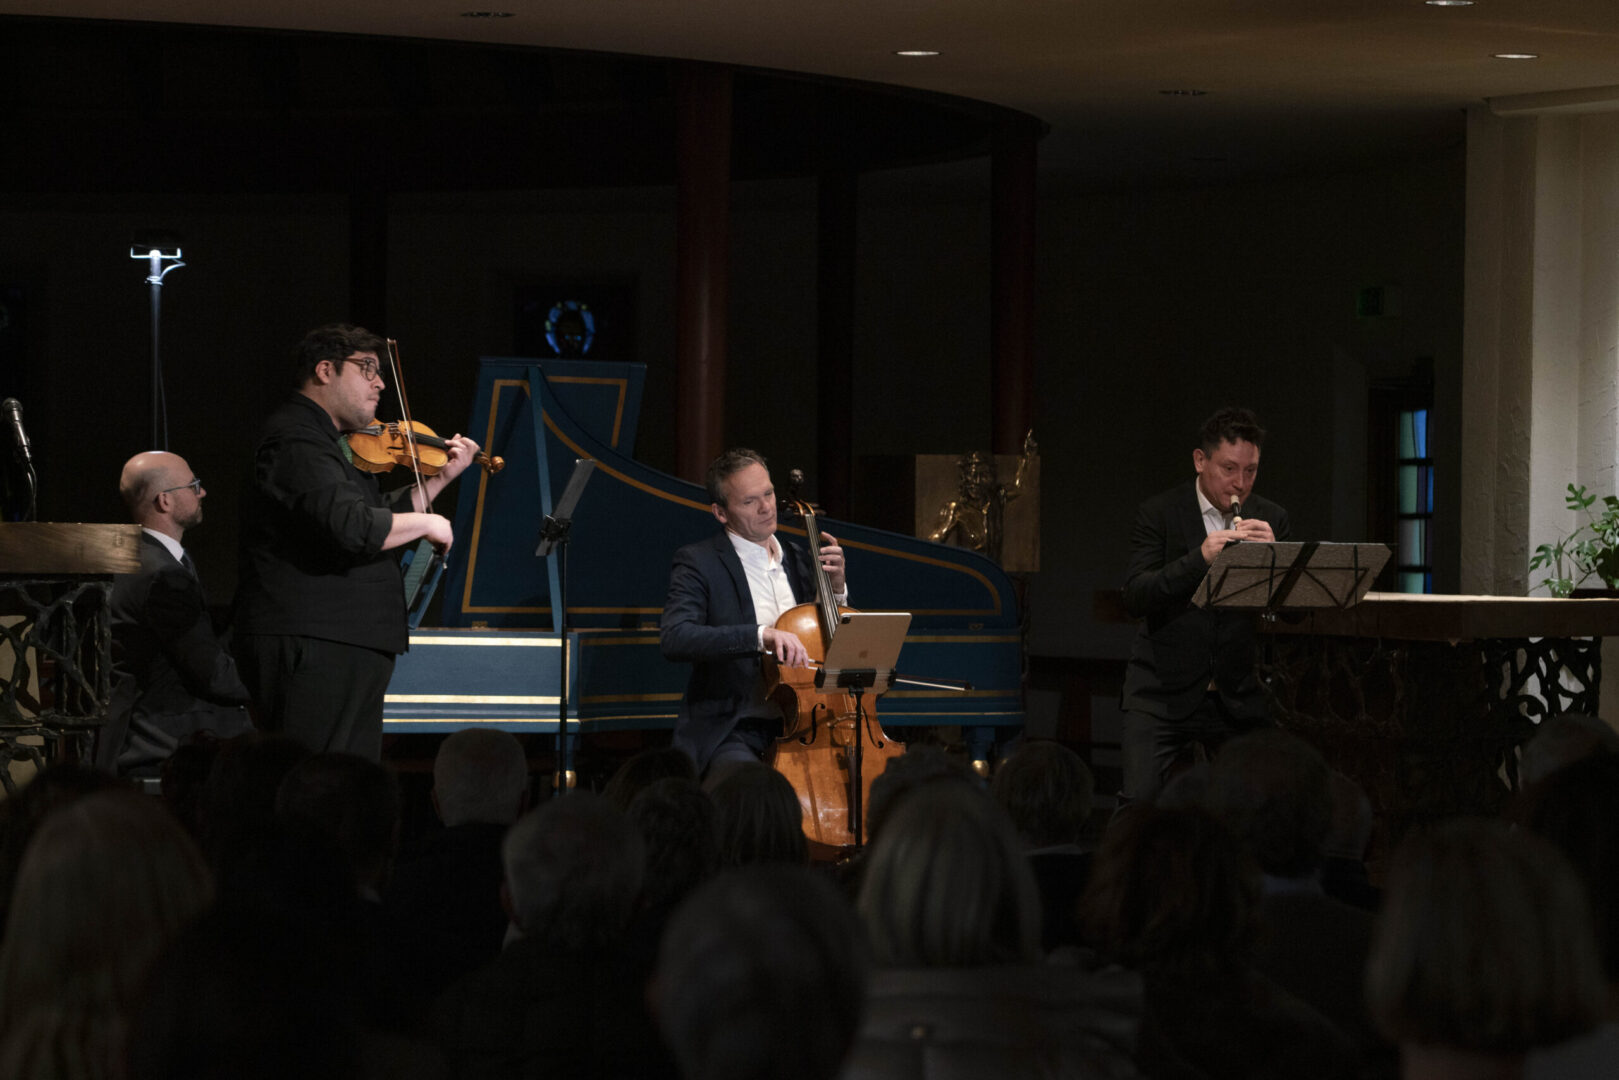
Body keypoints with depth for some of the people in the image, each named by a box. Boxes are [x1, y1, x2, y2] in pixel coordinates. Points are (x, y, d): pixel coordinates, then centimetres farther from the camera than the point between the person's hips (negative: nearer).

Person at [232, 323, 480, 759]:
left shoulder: (327, 441, 21)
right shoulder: (296, 441, -14)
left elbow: (380, 519, 30)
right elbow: (351, 527, -27)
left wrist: (441, 477, 23)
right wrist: (426, 523, -12)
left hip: (348, 647, 11)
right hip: (310, 645, -11)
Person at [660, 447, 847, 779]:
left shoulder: (798, 561, 18)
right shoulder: (697, 562, -1)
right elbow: (675, 639, -19)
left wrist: (836, 588, 5)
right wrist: (761, 635, -30)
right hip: (731, 732, -6)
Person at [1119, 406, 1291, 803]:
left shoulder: (1271, 520, 8)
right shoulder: (1158, 514, 0)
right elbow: (1135, 598, -12)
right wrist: (1200, 558, -23)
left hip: (1240, 697, 2)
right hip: (1163, 693, -2)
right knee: (1140, 803, -13)